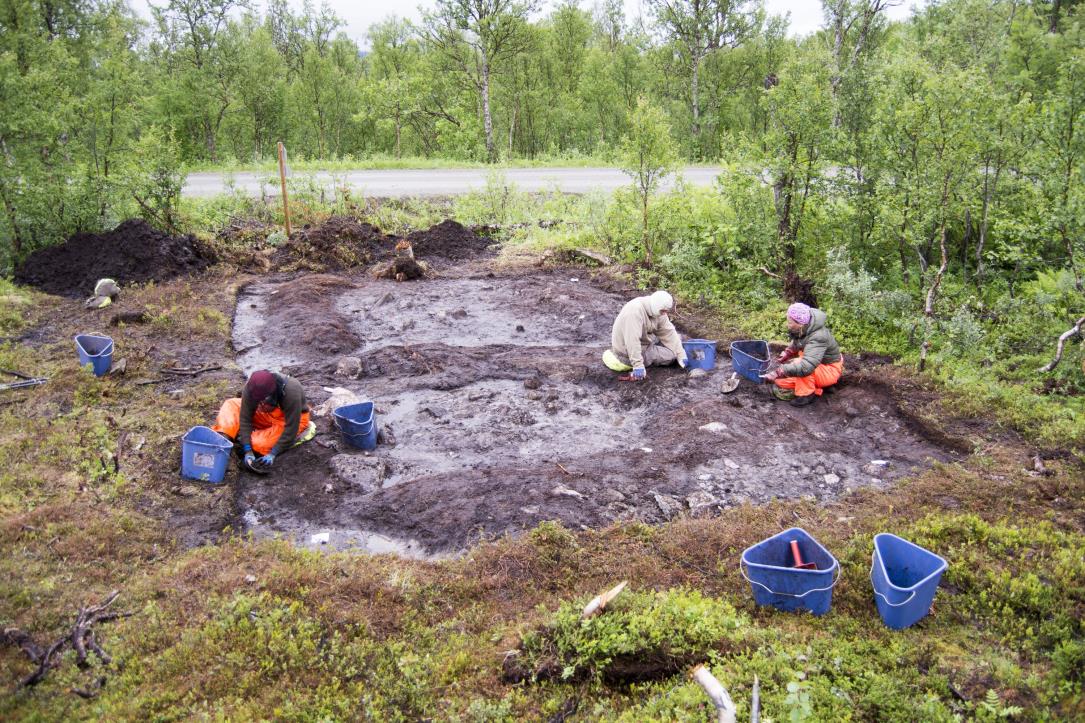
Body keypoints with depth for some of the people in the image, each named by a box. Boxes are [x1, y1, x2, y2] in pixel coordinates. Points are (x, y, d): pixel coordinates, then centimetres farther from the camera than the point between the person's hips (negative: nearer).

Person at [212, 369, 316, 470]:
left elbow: (291, 427, -31)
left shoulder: (291, 392, -36)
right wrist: (248, 451, -27)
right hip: (269, 416, 5)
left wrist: (273, 454, -33)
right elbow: (245, 418, -21)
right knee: (231, 405, -8)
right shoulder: (251, 387, -25)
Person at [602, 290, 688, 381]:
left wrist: (681, 356, -8)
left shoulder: (657, 311, -6)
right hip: (628, 352, -9)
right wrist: (638, 366, -37)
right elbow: (632, 341, -36)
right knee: (671, 354, -9)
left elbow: (669, 333, -3)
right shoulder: (635, 311, -32)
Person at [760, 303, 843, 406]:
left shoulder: (818, 337, -36)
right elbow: (796, 343, 15)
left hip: (829, 371, -9)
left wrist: (778, 372, -49)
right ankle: (821, 385, 8)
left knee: (799, 363, -35)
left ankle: (807, 394, -14)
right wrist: (787, 352, -4)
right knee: (781, 383, 1)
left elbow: (806, 367, -49)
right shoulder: (802, 329, -12)